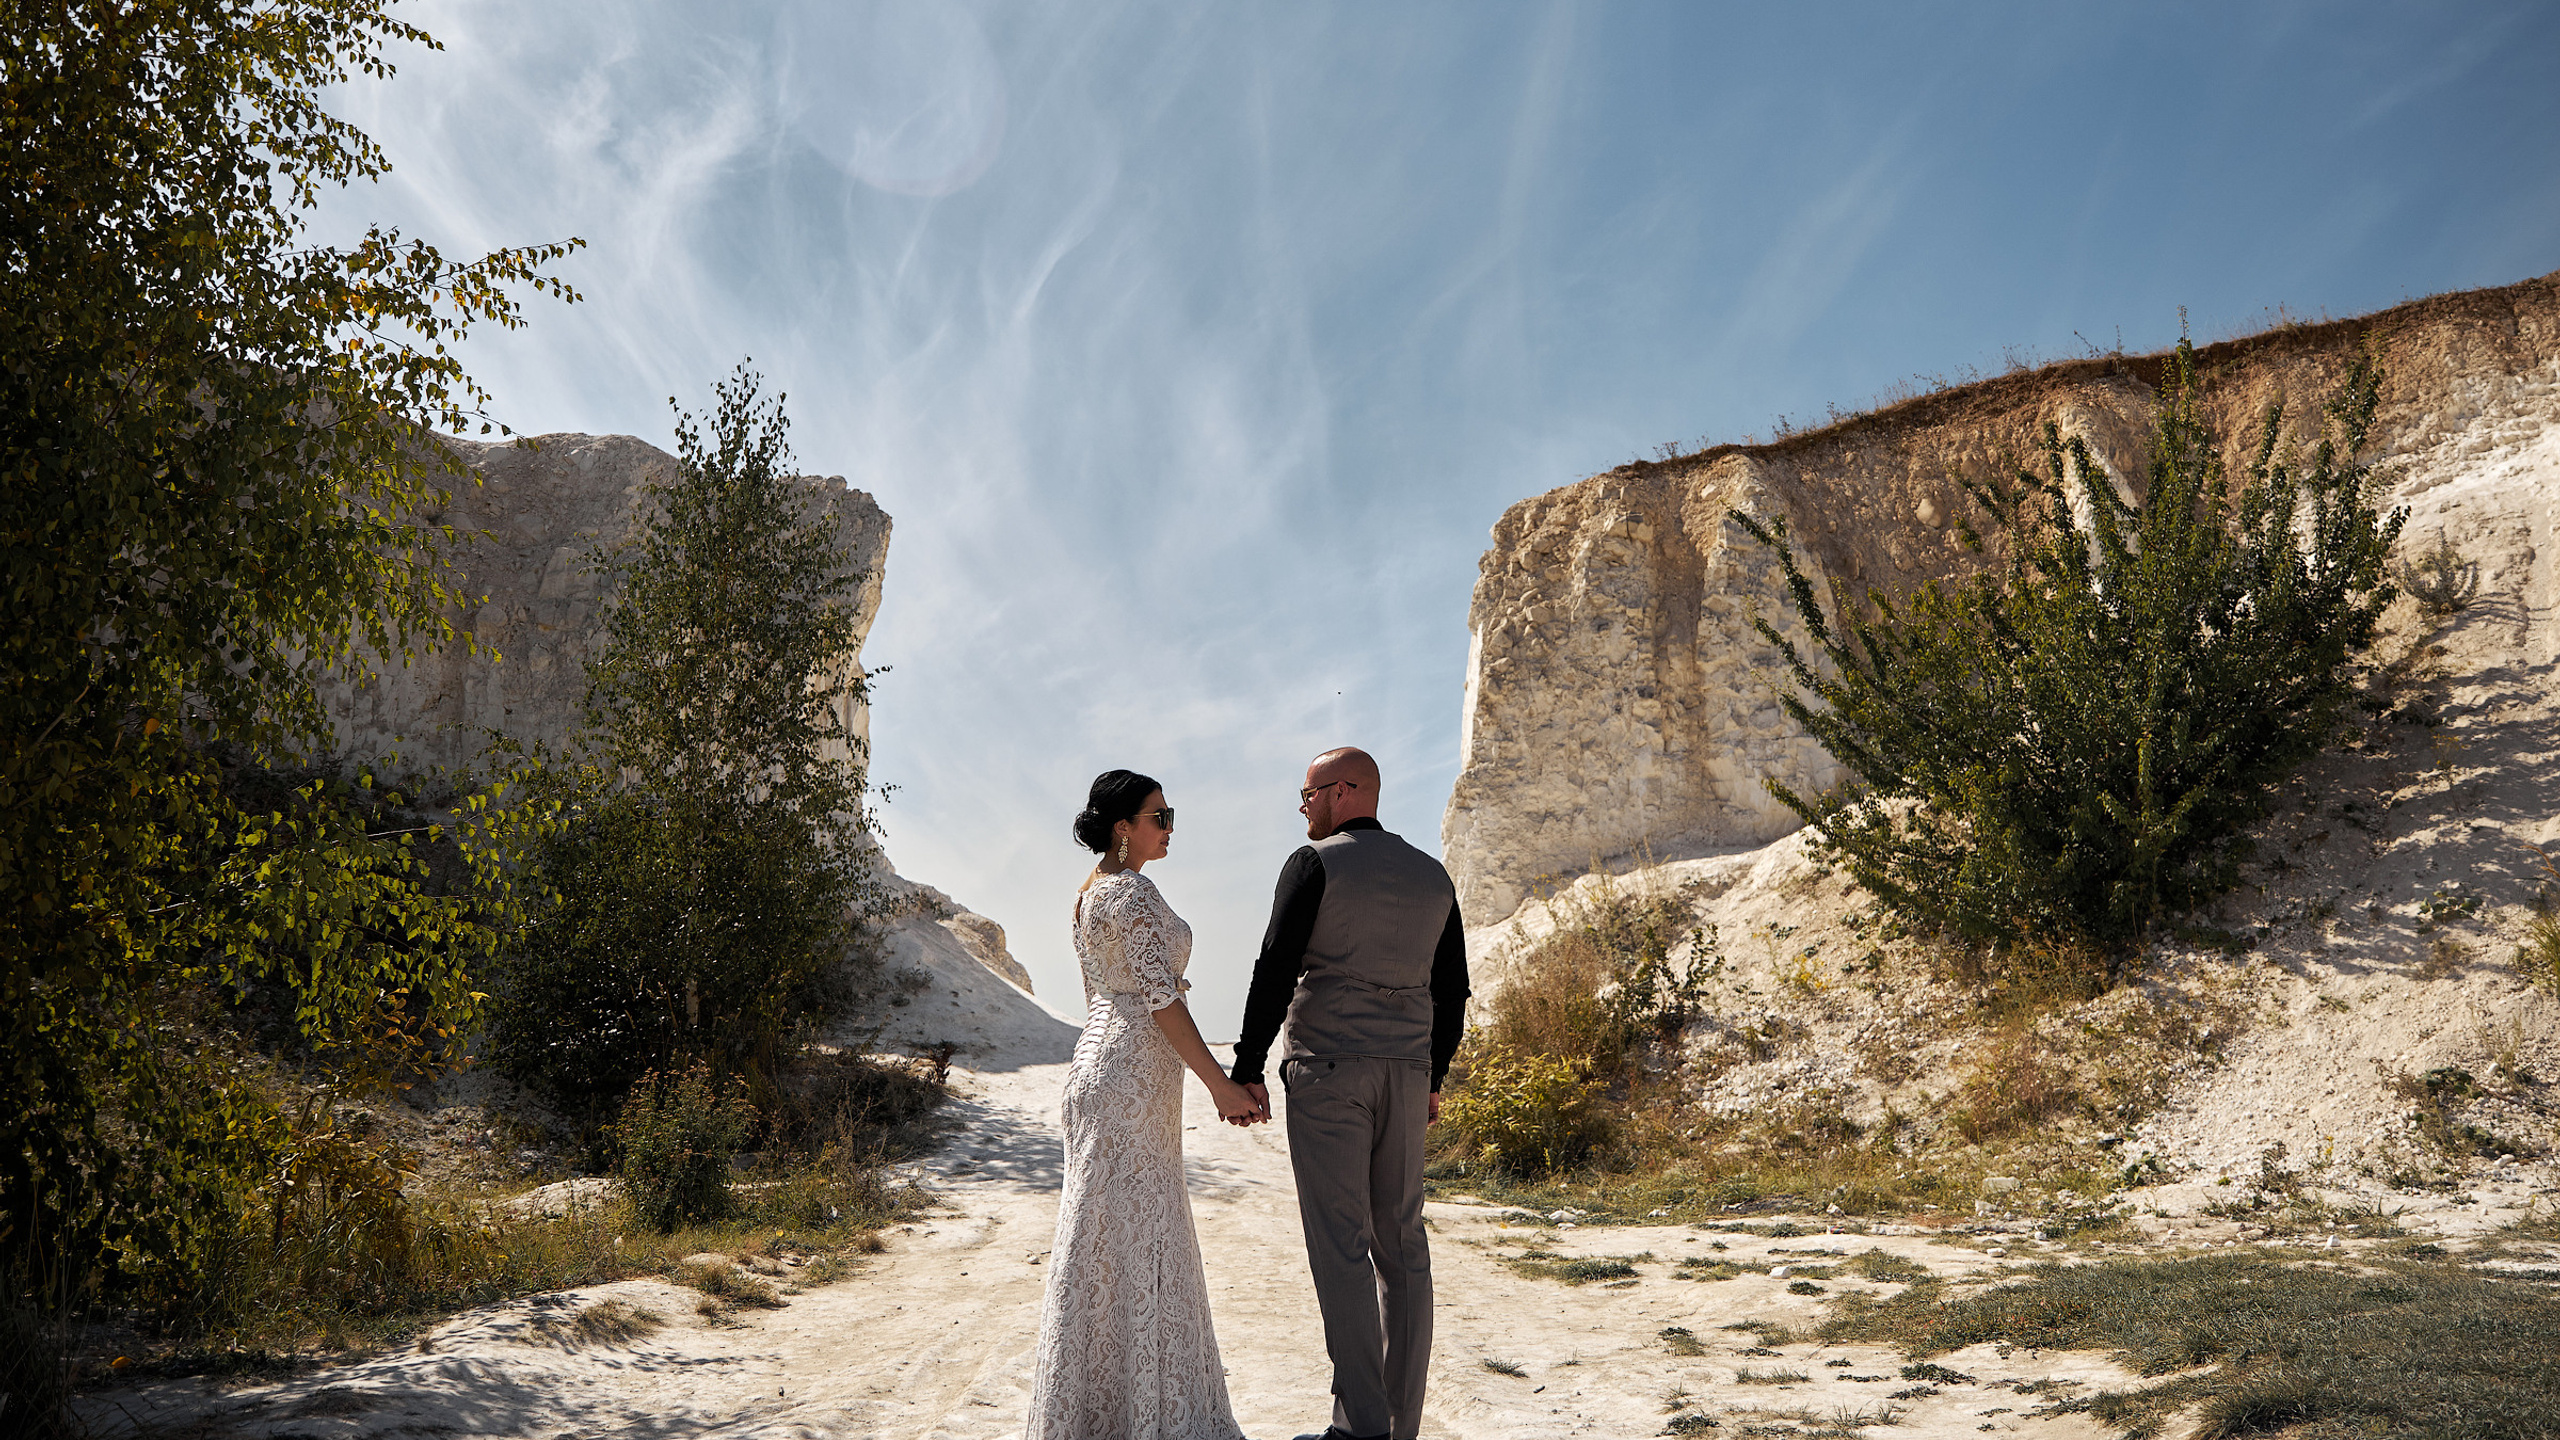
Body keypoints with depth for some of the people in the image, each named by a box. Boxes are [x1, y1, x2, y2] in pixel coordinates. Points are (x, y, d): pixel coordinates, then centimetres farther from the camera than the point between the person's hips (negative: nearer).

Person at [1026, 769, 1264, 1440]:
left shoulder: (1091, 889, 15)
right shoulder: (1133, 891, -15)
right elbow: (1160, 998, -19)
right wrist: (1220, 1084, -17)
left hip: (1101, 1055, 10)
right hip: (1132, 1075, -10)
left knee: (1110, 1230, 14)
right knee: (1129, 1232, -5)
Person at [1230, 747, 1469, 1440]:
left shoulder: (1315, 863, -4)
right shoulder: (1433, 876, 13)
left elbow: (1276, 968, -10)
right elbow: (1451, 987, 16)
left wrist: (1247, 1068, -5)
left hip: (1328, 1068, -6)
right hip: (1406, 1073, 6)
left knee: (1341, 1244, -4)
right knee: (1401, 1245, 8)